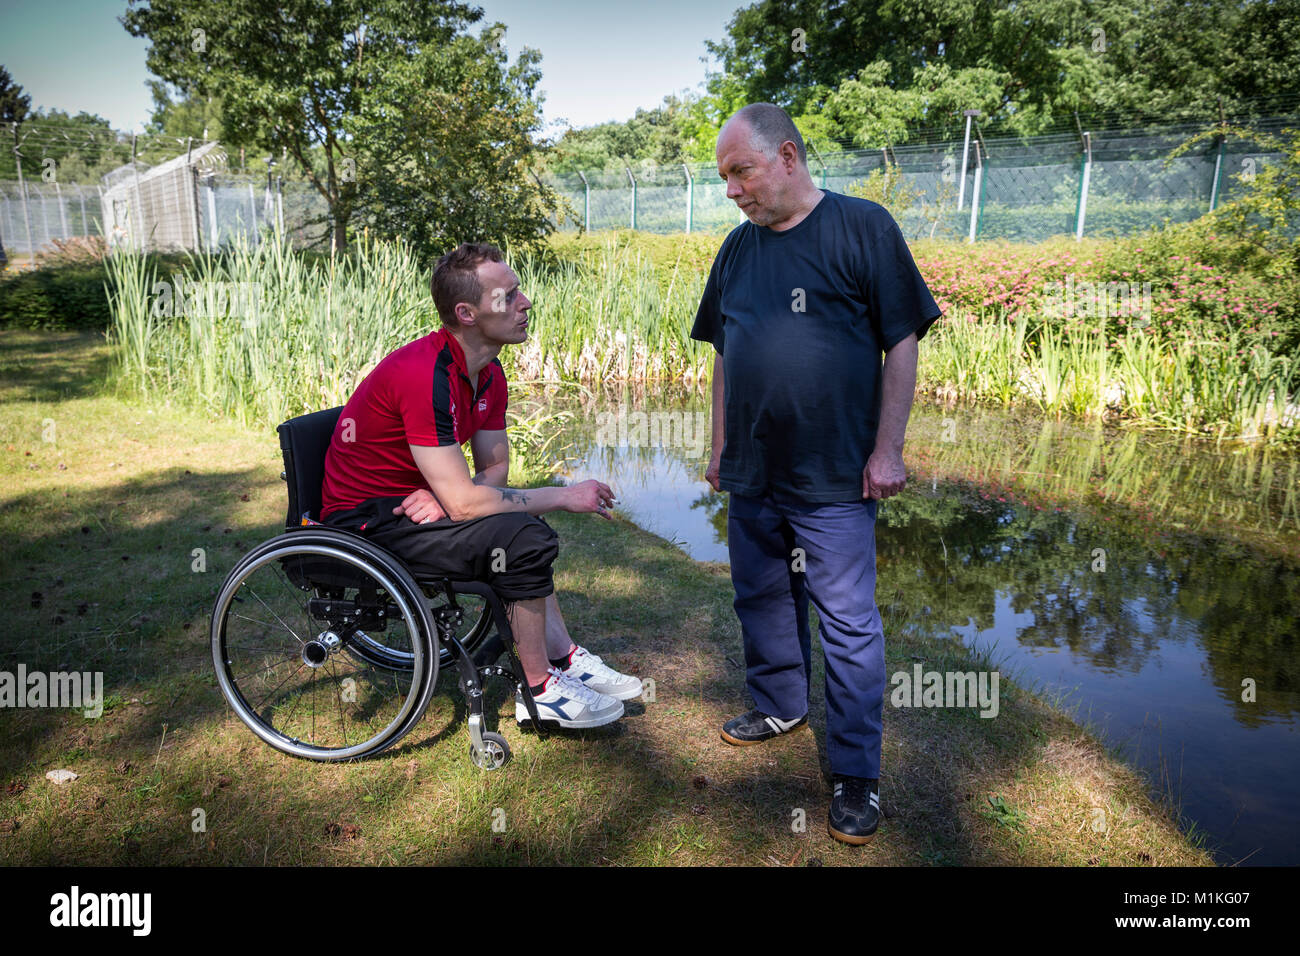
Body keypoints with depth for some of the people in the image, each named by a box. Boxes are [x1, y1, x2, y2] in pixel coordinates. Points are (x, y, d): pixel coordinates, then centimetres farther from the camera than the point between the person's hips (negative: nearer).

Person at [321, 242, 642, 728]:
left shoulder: (487, 373, 1)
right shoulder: (424, 376, -28)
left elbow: (494, 467, 6)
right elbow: (464, 502, -30)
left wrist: (446, 494, -18)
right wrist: (565, 496, -20)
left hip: (411, 502, 10)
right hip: (362, 524, -10)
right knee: (522, 538, -23)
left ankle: (565, 660, 14)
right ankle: (541, 690, -6)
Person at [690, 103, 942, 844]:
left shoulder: (863, 228, -5)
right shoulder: (739, 248, 11)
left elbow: (902, 343, -6)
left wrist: (888, 449, -11)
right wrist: (720, 447, 14)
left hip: (834, 477, -5)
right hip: (752, 476, 6)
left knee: (849, 623, 1)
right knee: (763, 600, 17)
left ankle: (856, 771, 14)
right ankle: (781, 707, 39)